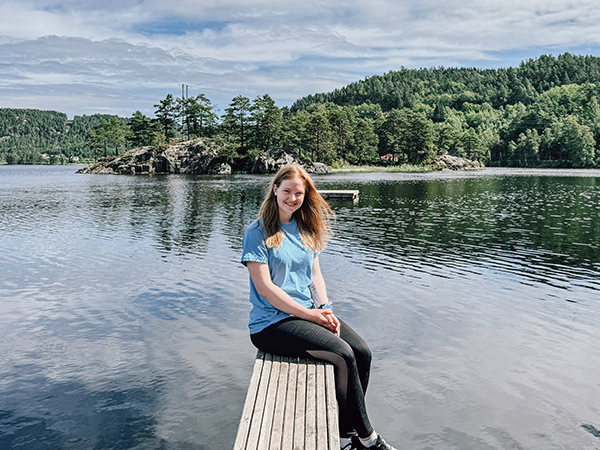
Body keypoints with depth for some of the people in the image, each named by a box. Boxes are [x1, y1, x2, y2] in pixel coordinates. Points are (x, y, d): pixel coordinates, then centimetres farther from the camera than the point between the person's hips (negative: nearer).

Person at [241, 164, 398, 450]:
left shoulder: (305, 229, 14)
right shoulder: (258, 232, -7)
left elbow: (315, 274, 14)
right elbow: (264, 287, -13)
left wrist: (326, 309, -4)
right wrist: (308, 314, -16)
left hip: (310, 312, 7)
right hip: (272, 322, -7)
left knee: (362, 352, -13)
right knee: (343, 355, -22)